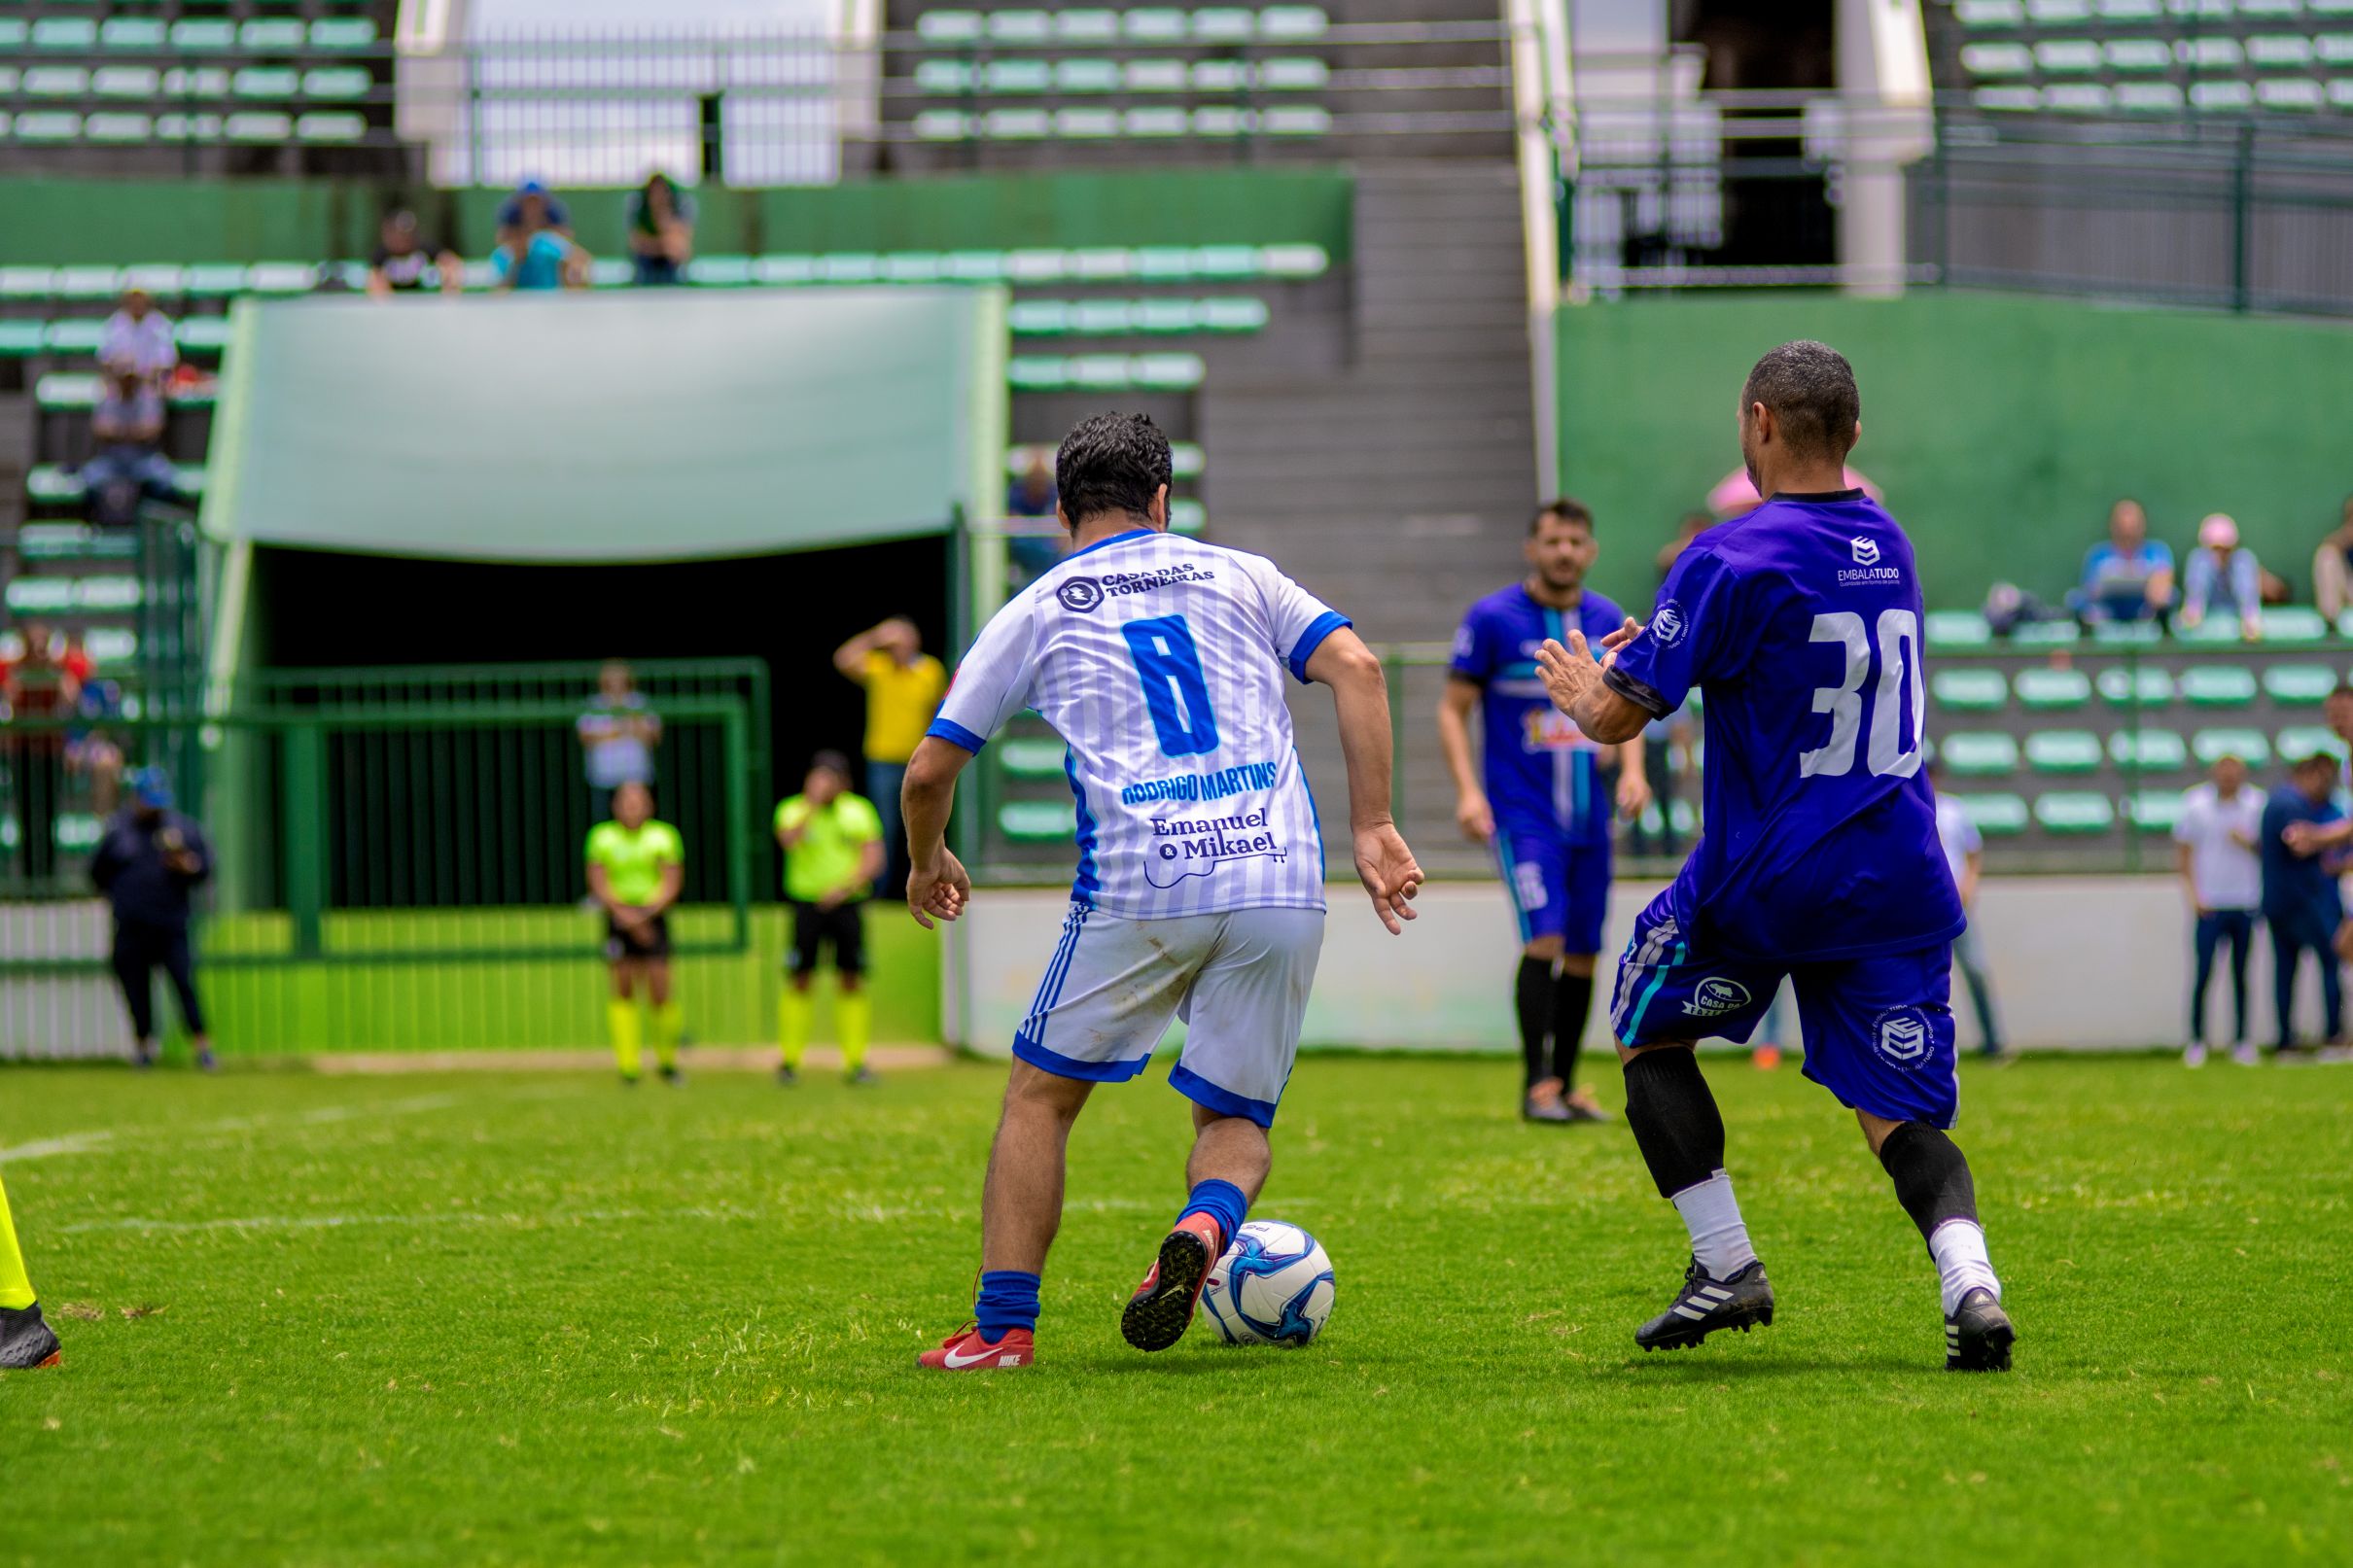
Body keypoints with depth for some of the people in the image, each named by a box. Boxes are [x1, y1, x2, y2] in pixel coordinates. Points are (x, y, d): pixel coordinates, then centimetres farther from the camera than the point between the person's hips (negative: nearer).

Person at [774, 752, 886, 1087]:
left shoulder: (860, 811, 6)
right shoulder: (793, 811, 2)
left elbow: (874, 860, 1)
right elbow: (788, 840, -19)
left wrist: (845, 887, -13)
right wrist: (813, 804, -22)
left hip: (847, 904, 1)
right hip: (806, 904, -1)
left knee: (853, 981, -2)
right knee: (800, 981, -4)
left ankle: (855, 1062, 3)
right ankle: (790, 1061, 3)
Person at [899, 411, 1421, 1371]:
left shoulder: (1035, 612, 13)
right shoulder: (1238, 575, 17)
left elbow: (930, 772, 13)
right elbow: (1354, 666, 3)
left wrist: (929, 863, 33)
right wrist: (1372, 827, 3)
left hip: (1138, 893, -1)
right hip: (1281, 886, 2)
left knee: (1041, 1094, 15)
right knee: (1235, 1119, 15)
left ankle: (1003, 1326, 6)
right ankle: (1205, 1225, -18)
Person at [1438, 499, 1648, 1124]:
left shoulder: (1610, 622, 7)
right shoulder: (1492, 619, -6)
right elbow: (1453, 710, -2)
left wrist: (1632, 767, 0)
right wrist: (1468, 790, -13)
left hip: (1588, 814, 5)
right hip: (1521, 810, -5)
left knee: (1583, 953, 5)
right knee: (1545, 936, -18)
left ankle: (1565, 1086, 16)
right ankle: (1536, 1084, -14)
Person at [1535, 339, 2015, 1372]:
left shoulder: (1732, 560, -13)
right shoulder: (1890, 546, 10)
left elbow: (1618, 717, -12)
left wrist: (1579, 688, 12)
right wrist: (1649, 653, 31)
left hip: (1767, 879, -5)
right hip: (1902, 885, 5)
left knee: (1649, 1030, 19)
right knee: (1902, 1114, 5)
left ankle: (1725, 1268, 9)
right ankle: (1968, 1280, -23)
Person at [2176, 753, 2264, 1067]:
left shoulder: (2256, 803, 3)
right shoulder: (2195, 803, 0)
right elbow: (2183, 852, 5)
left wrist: (2249, 843, -11)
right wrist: (2195, 894, -3)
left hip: (2246, 903, 1)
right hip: (2210, 904, -1)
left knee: (2241, 974, 5)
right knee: (2203, 972, -6)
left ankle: (2242, 1040, 11)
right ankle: (2196, 1040, 2)